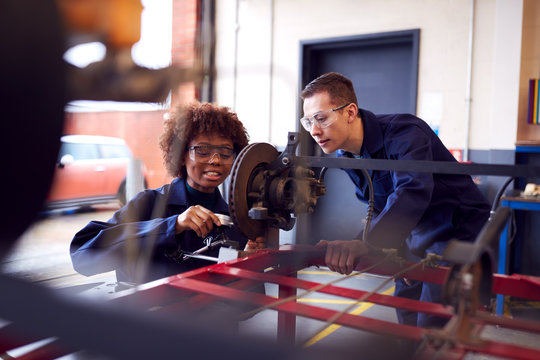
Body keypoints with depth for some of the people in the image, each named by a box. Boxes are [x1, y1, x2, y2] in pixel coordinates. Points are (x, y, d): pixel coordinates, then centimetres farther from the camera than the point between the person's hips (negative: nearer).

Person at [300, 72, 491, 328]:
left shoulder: (403, 133, -29)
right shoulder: (345, 156, -4)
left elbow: (413, 191, -48)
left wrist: (366, 243, -60)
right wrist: (397, 250, 0)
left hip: (457, 232, -7)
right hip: (415, 238, 8)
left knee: (431, 329, -10)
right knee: (406, 315, 16)